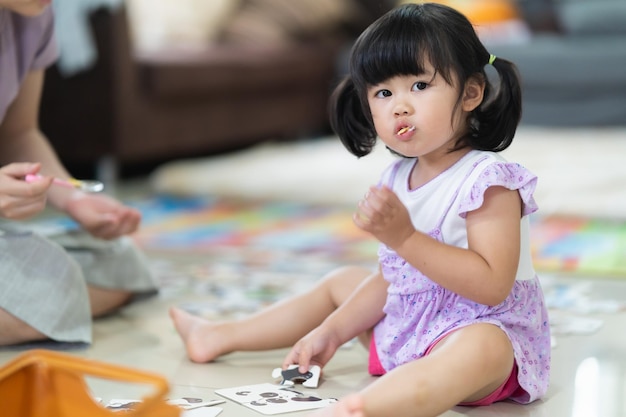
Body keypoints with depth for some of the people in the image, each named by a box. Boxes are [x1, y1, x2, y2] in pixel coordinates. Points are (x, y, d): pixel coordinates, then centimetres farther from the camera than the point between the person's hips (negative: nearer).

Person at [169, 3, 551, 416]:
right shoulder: (398, 180, 7)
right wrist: (332, 332, 9)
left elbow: (492, 285, -29)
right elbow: (391, 277, 16)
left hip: (485, 329, -9)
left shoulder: (488, 181, -19)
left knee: (483, 347, -44)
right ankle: (218, 337, 37)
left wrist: (405, 238, -33)